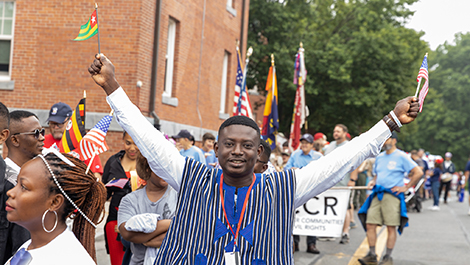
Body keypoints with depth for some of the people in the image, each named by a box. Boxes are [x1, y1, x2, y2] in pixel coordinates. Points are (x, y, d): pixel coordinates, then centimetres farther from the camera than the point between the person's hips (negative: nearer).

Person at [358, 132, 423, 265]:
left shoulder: (401, 156, -2)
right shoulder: (379, 157, 17)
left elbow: (418, 172, -6)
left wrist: (406, 187, -8)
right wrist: (373, 182, 9)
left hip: (392, 195, -6)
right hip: (377, 194, 6)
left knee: (391, 227, -3)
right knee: (370, 225, -2)